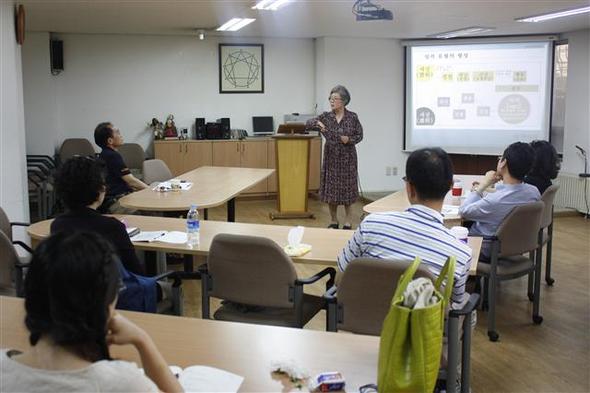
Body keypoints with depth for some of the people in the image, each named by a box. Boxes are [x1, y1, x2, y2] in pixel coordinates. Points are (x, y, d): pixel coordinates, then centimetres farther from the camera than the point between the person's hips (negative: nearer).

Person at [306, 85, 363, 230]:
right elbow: (308, 124, -10)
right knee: (330, 189, 6)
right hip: (331, 158, 2)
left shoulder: (352, 117, -5)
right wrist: (317, 123, -31)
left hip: (347, 158, -2)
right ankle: (334, 221, 19)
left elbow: (359, 135, 1)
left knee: (347, 188, 2)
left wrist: (350, 140, -19)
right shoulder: (326, 116, 0)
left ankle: (348, 222, 14)